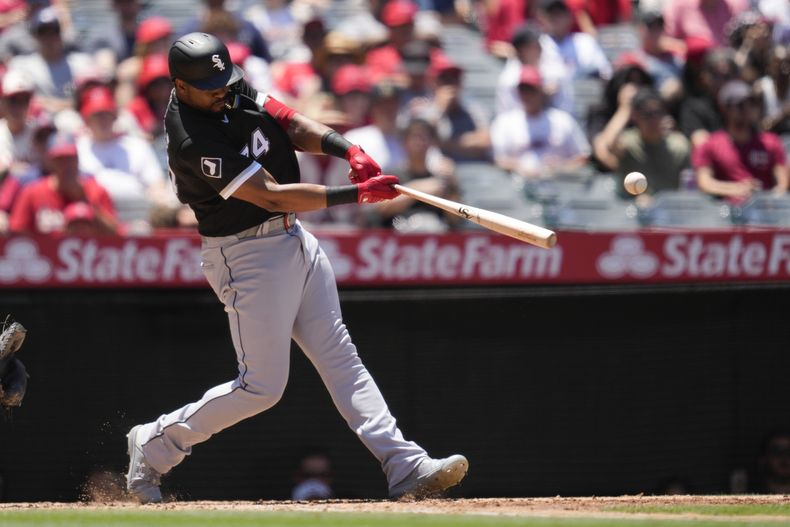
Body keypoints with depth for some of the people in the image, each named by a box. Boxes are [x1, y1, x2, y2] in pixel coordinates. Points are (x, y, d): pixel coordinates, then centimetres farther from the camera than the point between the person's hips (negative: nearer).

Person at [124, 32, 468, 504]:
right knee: (263, 386, -3)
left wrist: (348, 150, -18)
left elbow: (292, 126, 1)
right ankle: (155, 445, 14)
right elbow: (270, 196, -27)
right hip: (248, 256, -9)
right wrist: (357, 194, -27)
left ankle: (405, 466, -1)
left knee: (340, 356, 3)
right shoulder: (194, 140, -26)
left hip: (292, 237, 9)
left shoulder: (233, 90, -1)